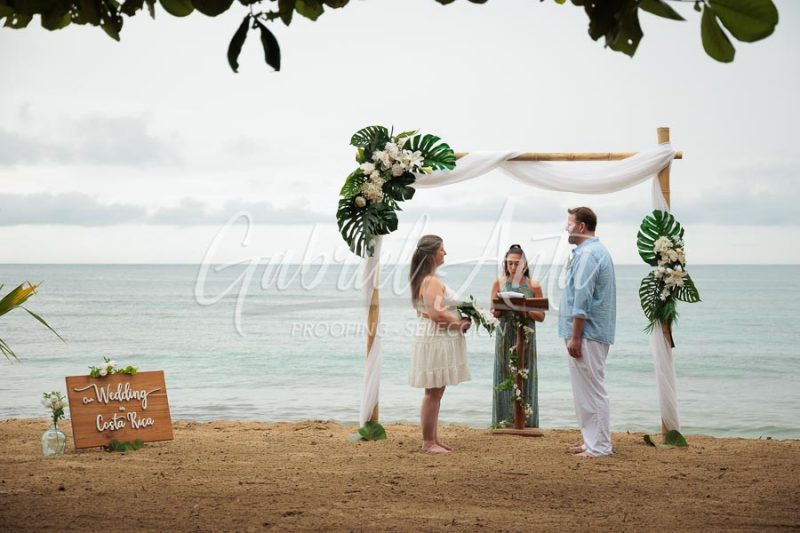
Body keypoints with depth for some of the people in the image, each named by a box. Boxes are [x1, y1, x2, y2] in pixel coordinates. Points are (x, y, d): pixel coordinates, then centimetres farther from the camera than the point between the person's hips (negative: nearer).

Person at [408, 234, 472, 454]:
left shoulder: (423, 279, 15)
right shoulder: (433, 281, -17)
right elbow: (437, 314, -25)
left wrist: (458, 319, 9)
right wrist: (461, 323, -12)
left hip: (438, 339, 11)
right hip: (435, 340, -11)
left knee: (435, 391, 14)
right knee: (433, 392, -5)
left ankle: (433, 439, 21)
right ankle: (428, 442, 1)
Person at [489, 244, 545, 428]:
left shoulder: (533, 286, 1)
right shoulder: (499, 283, 3)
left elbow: (541, 316, 1)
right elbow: (493, 313, 3)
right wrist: (499, 308, -18)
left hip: (525, 337, 0)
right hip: (504, 337, 1)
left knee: (525, 377, 1)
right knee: (504, 376, 2)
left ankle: (525, 419, 8)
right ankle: (504, 419, 8)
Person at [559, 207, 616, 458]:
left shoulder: (587, 254, -16)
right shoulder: (598, 251, 18)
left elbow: (582, 298, -21)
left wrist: (575, 337, -21)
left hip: (587, 333, -11)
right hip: (597, 333, 11)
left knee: (591, 390, -6)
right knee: (586, 389, 16)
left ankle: (599, 446, -2)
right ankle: (591, 439, 23)